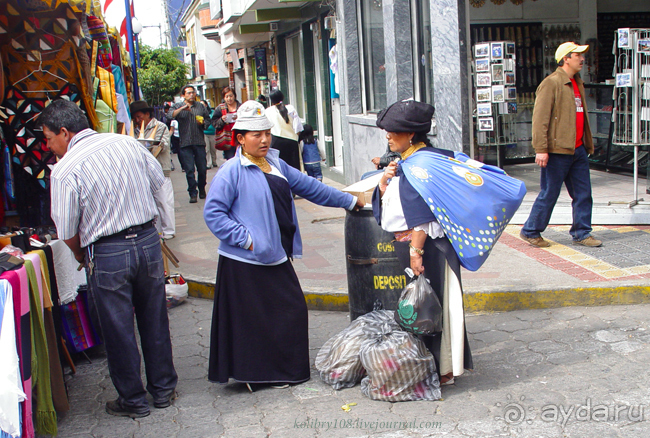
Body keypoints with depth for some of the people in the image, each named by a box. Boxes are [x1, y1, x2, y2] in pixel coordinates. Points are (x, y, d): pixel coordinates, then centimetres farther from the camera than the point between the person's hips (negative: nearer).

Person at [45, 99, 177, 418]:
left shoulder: (65, 171, -14)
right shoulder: (127, 143, 0)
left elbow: (68, 234, -10)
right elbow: (158, 182, 12)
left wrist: (81, 255, 11)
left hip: (107, 254, -5)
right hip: (149, 240, 5)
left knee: (118, 331, 11)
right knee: (154, 320, 17)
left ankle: (133, 401, 24)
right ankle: (163, 389, 31)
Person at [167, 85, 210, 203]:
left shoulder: (201, 106, 16)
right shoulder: (177, 106, 8)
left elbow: (208, 120, 19)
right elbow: (170, 115, -11)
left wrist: (203, 122, -2)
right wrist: (182, 108, -19)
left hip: (199, 141, 2)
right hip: (185, 143, -2)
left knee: (202, 168, 3)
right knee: (189, 169, -4)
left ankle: (202, 189, 24)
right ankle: (192, 193, 4)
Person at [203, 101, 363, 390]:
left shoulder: (276, 164, 13)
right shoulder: (231, 172, -11)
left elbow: (309, 187, 20)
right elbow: (213, 214, -14)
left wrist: (349, 201, 23)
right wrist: (247, 239, -18)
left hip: (276, 257, 8)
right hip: (246, 263, -8)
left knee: (291, 311, 11)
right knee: (253, 320, 0)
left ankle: (285, 371, 26)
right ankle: (256, 376, 15)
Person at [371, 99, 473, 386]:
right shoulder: (403, 162, 15)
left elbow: (423, 214, -20)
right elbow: (385, 206, 19)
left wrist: (416, 251, -22)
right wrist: (384, 184, 1)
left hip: (426, 245, -10)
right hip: (404, 244, 10)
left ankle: (442, 369, 10)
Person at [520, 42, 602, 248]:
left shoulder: (577, 83, 17)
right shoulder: (552, 83, -10)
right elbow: (540, 117, -16)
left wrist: (587, 144, 19)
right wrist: (541, 149, -21)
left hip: (578, 150, 8)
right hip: (558, 150, -8)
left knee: (583, 194, 8)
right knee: (549, 194, 0)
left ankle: (582, 233, 18)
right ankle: (530, 231, 13)